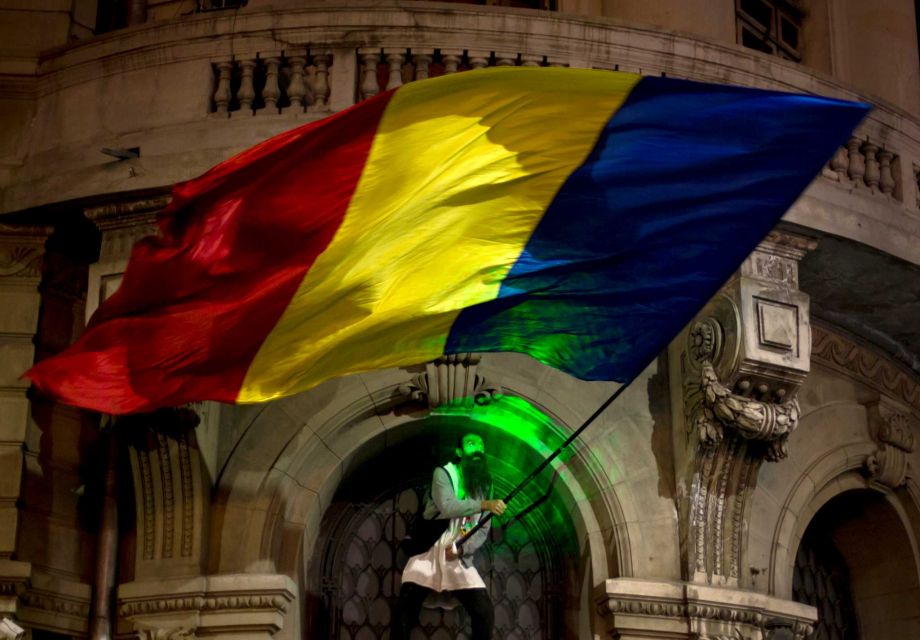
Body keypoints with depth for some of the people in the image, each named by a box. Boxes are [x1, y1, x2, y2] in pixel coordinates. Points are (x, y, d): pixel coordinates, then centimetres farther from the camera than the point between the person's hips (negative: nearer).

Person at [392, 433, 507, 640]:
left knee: (485, 613, -12)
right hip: (428, 553, -3)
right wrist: (484, 504, -33)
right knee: (404, 612, -14)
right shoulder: (443, 473, -4)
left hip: (461, 559, 4)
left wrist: (461, 549, -13)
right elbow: (447, 507, -24)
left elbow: (483, 530, 5)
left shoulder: (485, 486, 10)